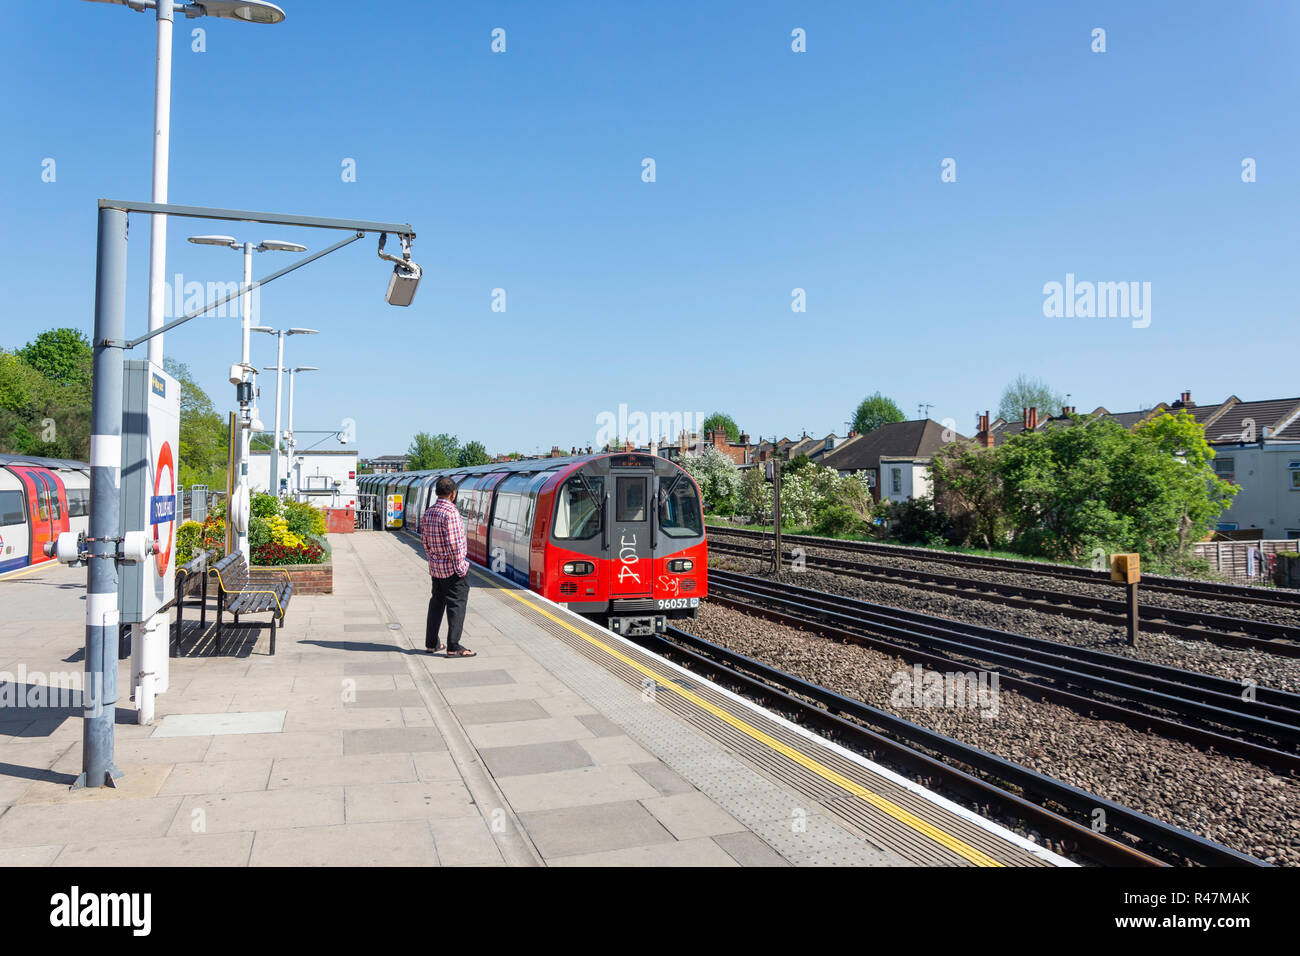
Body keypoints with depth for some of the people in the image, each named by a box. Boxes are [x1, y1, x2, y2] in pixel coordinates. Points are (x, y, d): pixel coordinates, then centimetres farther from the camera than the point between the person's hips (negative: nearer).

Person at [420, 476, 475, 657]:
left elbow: (424, 541, 13)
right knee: (456, 605, -1)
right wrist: (461, 567, -15)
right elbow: (454, 544, -22)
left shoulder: (427, 514, 7)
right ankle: (453, 647, 0)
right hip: (453, 569, -8)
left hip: (436, 568, 8)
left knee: (436, 603, 17)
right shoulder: (451, 513, -19)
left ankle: (431, 643, 23)